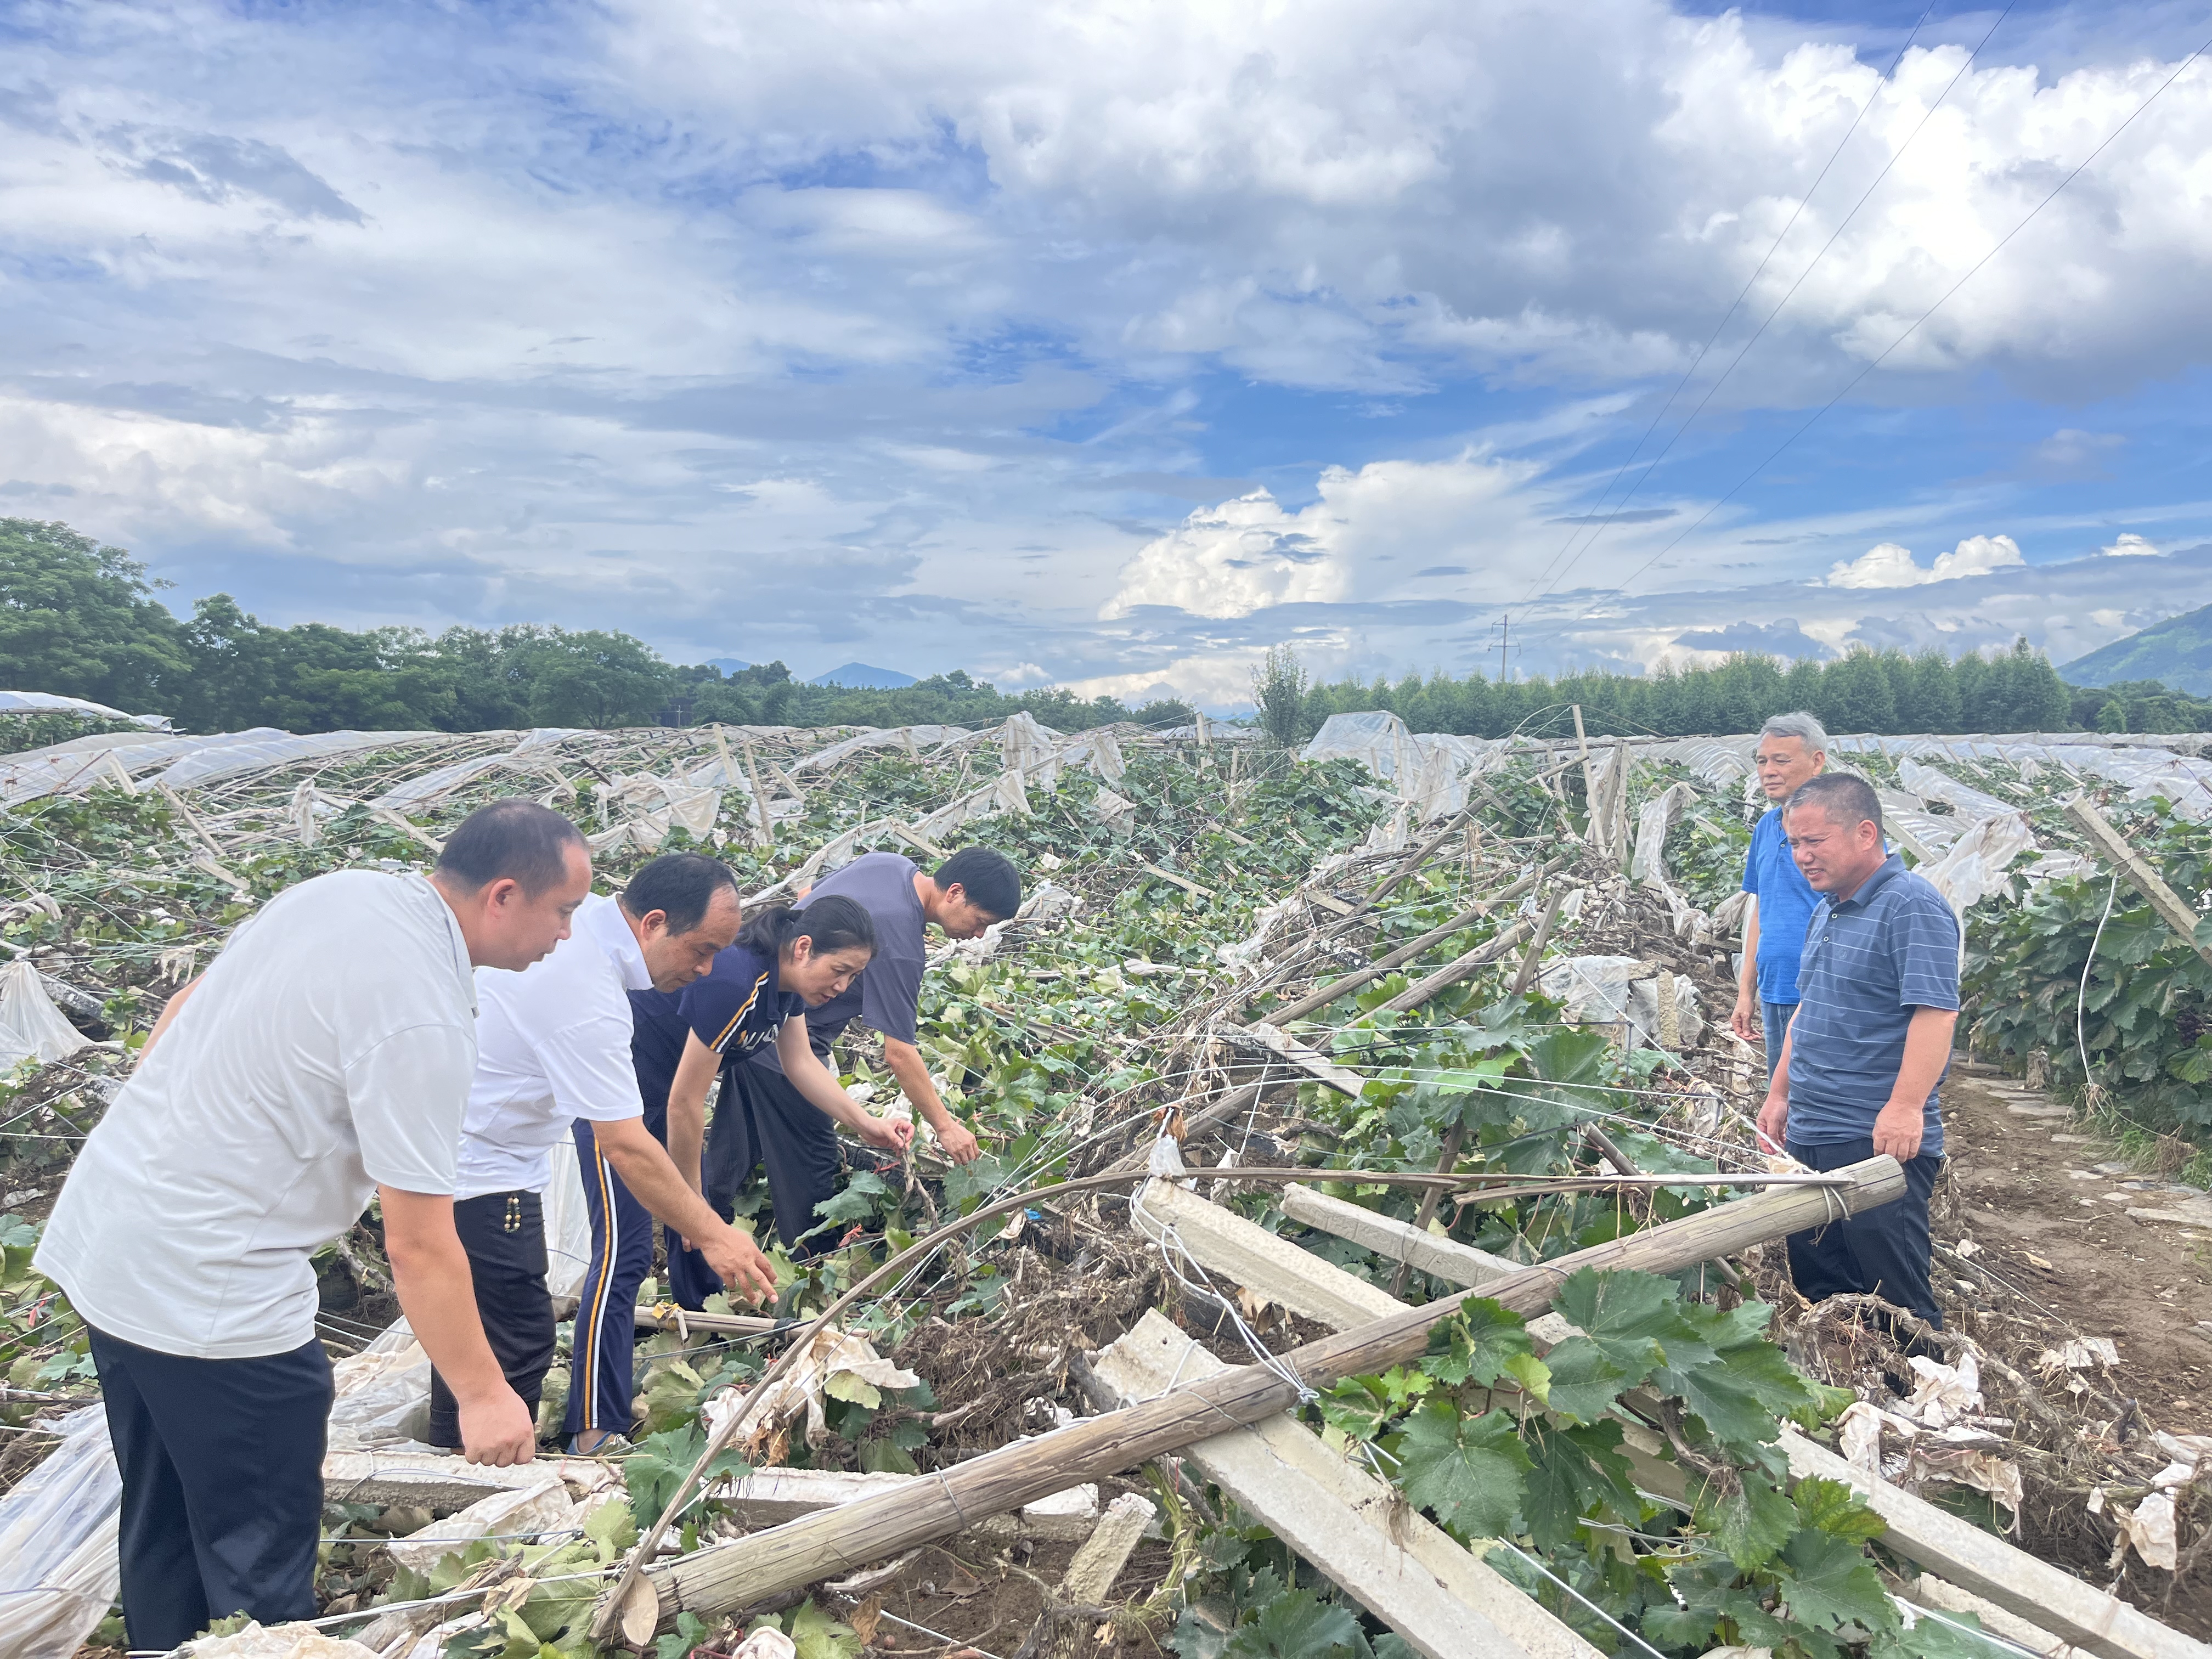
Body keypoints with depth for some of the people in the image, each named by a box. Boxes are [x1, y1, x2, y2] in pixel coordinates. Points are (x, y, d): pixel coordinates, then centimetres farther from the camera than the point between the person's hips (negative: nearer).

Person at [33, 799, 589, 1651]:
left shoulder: (340, 889, 0)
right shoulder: (426, 1022, -25)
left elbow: (181, 1010, 13)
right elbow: (418, 1247, -21)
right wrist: (482, 1394, -10)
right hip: (208, 1301, -9)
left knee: (161, 1526, 24)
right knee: (260, 1564, 8)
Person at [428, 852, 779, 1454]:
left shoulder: (577, 910, -3)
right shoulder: (588, 1002, -32)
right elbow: (624, 1148, -30)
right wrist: (712, 1236, -24)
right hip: (478, 1175, -10)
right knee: (516, 1348, -6)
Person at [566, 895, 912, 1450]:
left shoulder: (785, 978, -4)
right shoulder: (734, 983, -33)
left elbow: (801, 1063, 7)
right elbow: (685, 1103, -26)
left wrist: (867, 1125, -4)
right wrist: (690, 1201, -13)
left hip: (658, 1087, 10)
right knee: (624, 1252, -14)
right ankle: (594, 1434, -11)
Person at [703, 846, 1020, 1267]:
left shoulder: (891, 863, -2)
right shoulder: (900, 945, -28)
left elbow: (808, 896, 15)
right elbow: (899, 1054, -25)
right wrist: (944, 1126, -17)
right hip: (782, 1039, -10)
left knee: (736, 1148, 23)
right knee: (811, 1165, 7)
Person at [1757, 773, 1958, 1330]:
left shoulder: (1912, 906, -14)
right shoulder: (1827, 909, 15)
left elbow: (1936, 1011, -23)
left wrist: (1905, 1106, -30)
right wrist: (1779, 1094, 21)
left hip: (1881, 1140, -9)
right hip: (1808, 1136, 9)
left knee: (1895, 1297, -1)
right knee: (1817, 1286, 15)